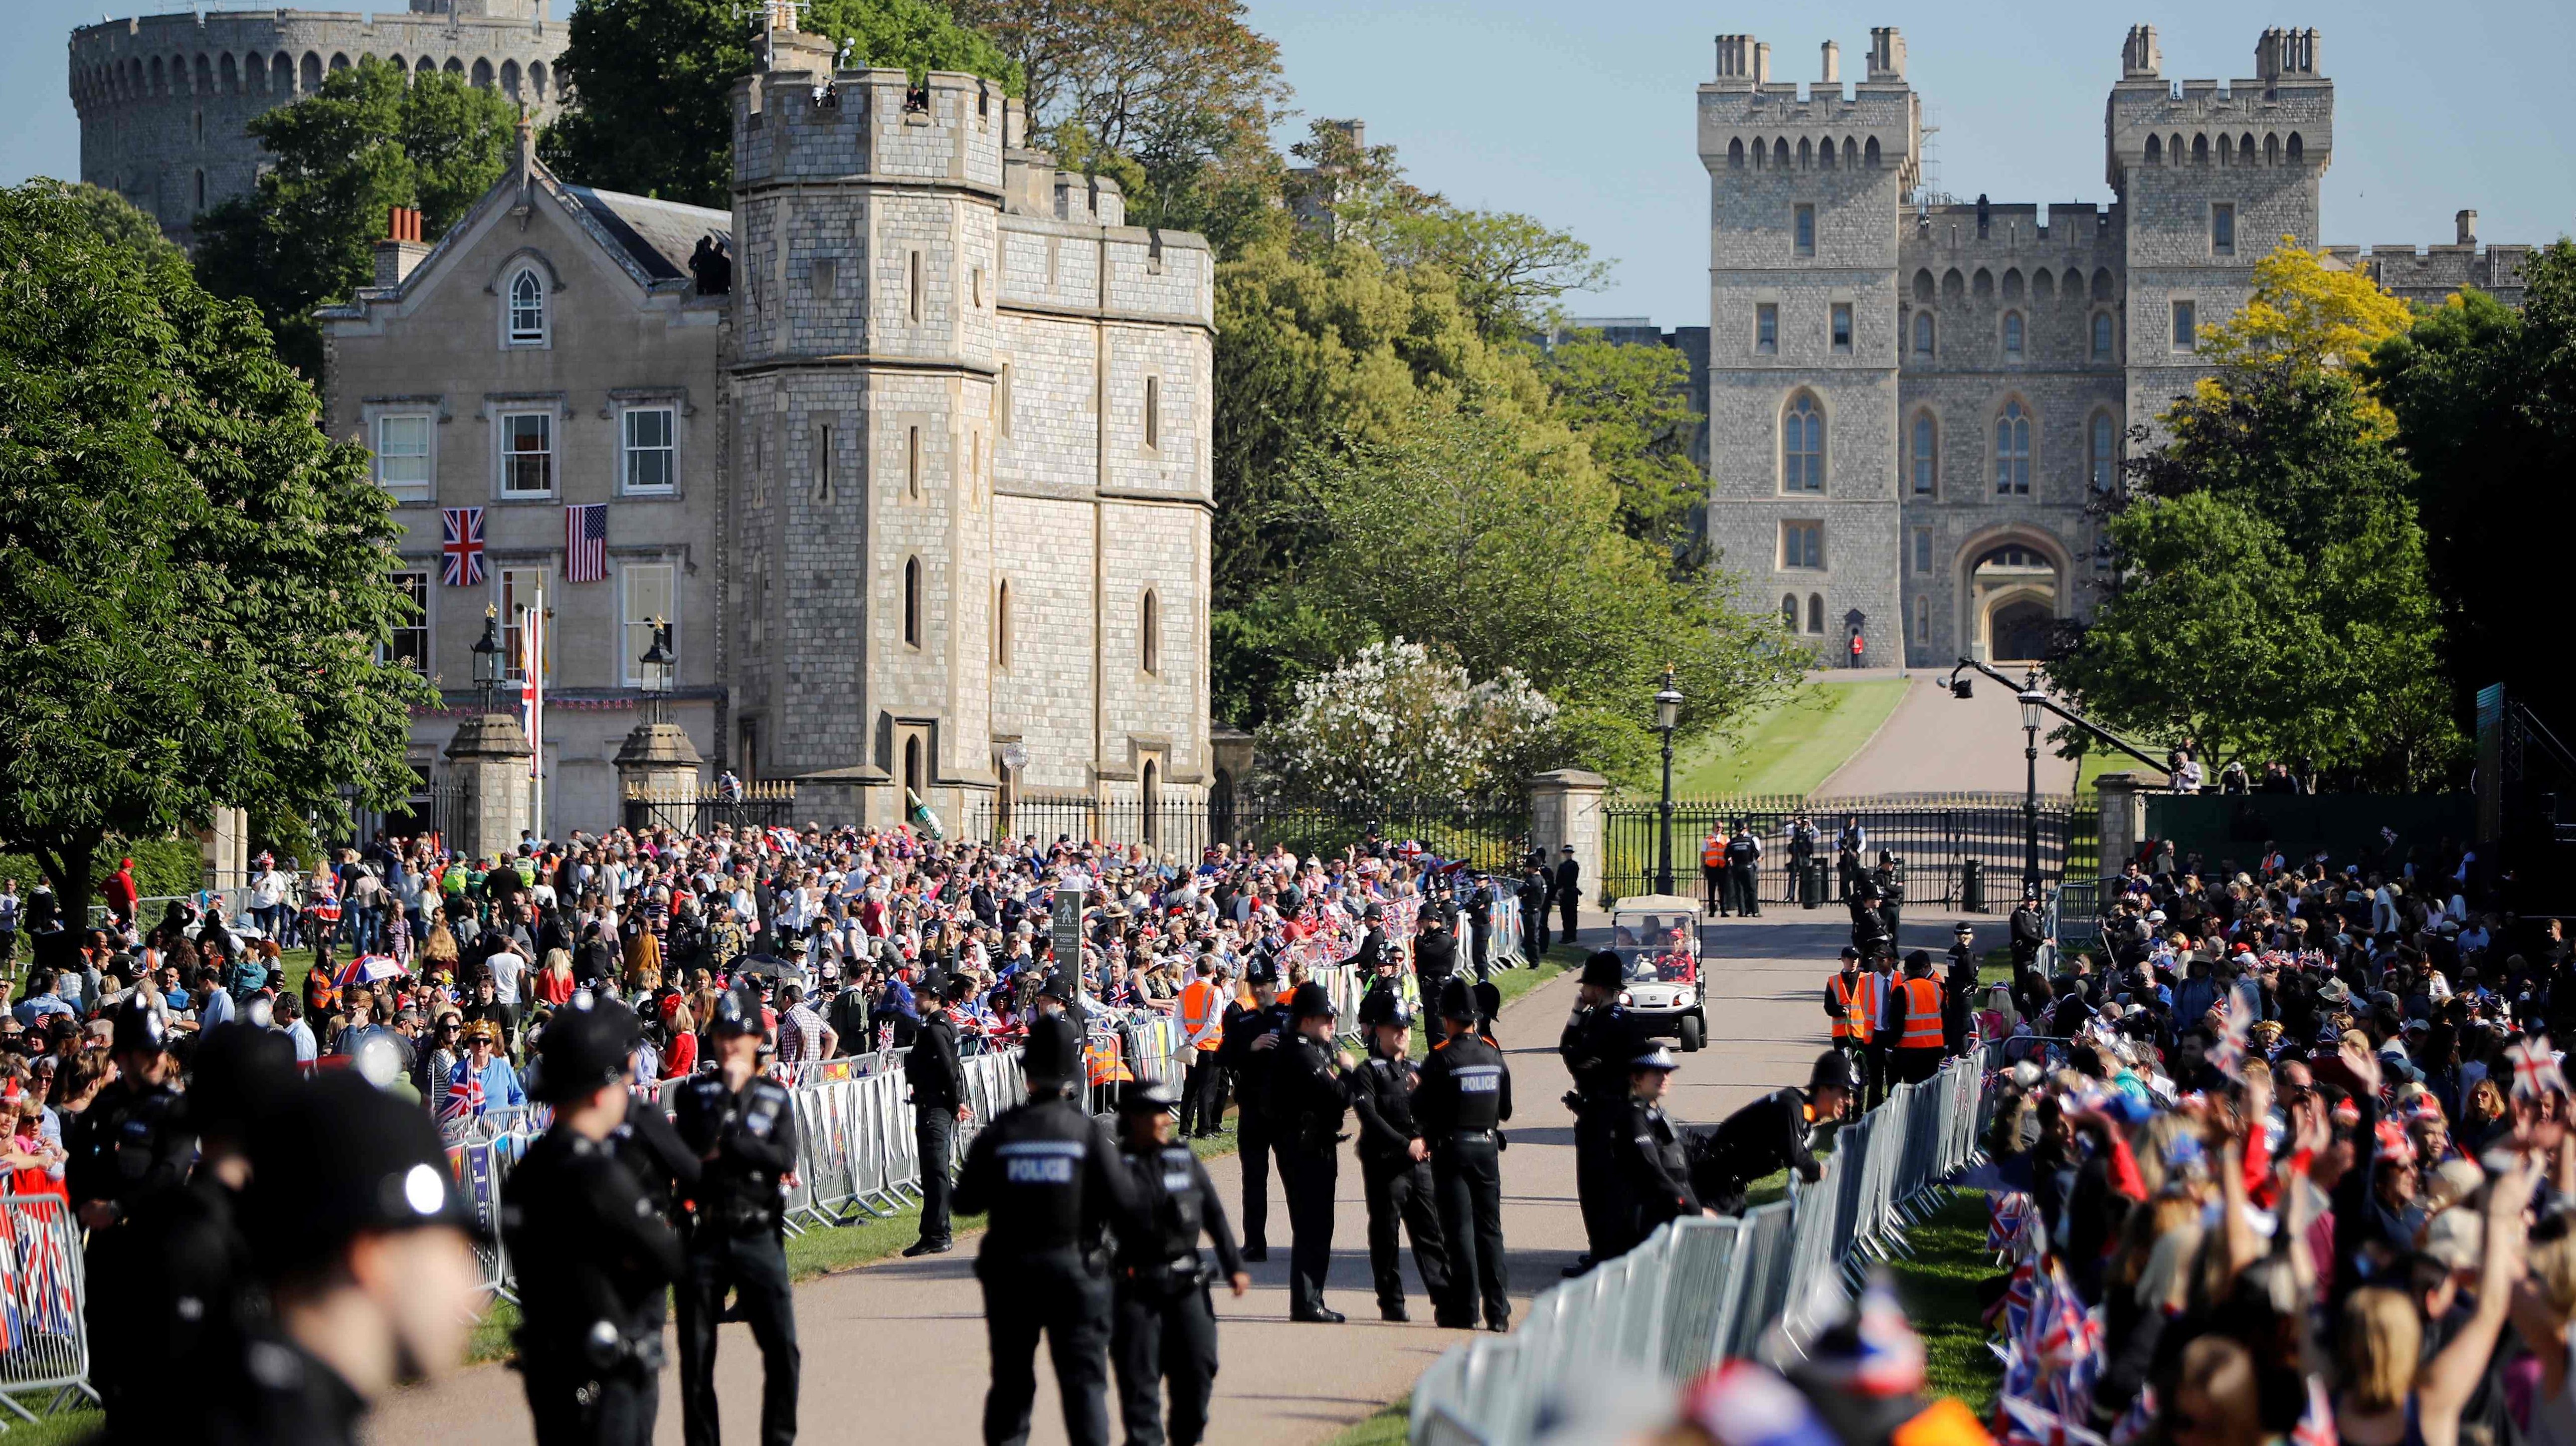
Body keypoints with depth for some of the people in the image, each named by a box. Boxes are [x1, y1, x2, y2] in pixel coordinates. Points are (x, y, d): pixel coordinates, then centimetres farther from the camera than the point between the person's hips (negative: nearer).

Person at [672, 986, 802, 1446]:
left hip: (757, 1236, 0)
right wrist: (727, 1090, -12)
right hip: (703, 1236, 0)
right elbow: (691, 1148, -13)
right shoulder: (696, 1092, 5)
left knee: (782, 1348, -6)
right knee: (697, 1354, 4)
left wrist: (725, 1146, -11)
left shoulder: (775, 1096, 8)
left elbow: (784, 1159, -6)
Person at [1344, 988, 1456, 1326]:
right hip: (1384, 1164, -5)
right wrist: (1406, 1145, -18)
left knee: (1431, 1233, 0)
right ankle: (1391, 1305, 8)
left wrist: (1425, 1141, -4)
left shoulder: (1414, 1071, 18)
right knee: (1385, 1235, 2)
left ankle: (1445, 1301, -2)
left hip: (1419, 1162, 5)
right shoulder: (1367, 1073, -2)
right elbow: (1370, 1117, -13)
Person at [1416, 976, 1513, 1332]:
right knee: (1490, 1229, 9)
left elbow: (1420, 1111, -12)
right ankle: (1498, 1312, 7)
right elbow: (1506, 1109, 12)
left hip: (1452, 1148, -4)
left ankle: (1466, 1310, -3)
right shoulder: (1494, 1055, 3)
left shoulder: (1442, 1058, -13)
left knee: (1460, 1230, -1)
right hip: (1488, 1148, 4)